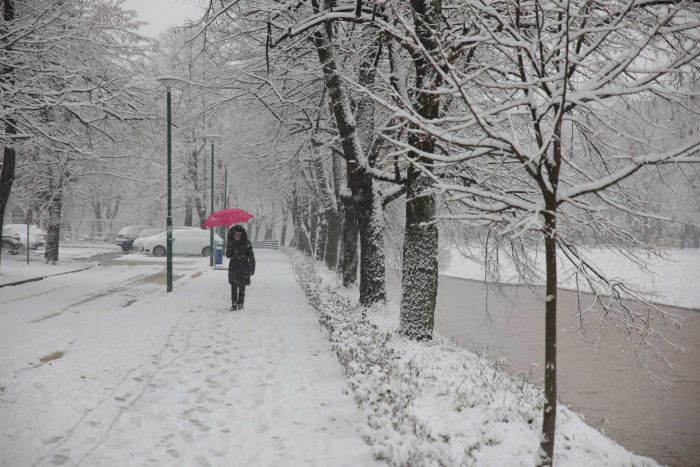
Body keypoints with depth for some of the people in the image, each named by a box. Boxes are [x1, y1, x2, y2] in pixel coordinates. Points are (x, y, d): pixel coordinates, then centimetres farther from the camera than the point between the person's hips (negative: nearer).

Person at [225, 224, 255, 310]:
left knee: (242, 287, 0)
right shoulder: (231, 243, 4)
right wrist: (230, 247, -15)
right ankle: (234, 304, 7)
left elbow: (251, 257, -2)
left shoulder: (246, 244, -4)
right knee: (234, 287, 1)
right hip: (233, 267, 2)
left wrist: (252, 268, -5)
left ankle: (240, 304, 9)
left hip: (244, 268, -2)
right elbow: (228, 255, 0)